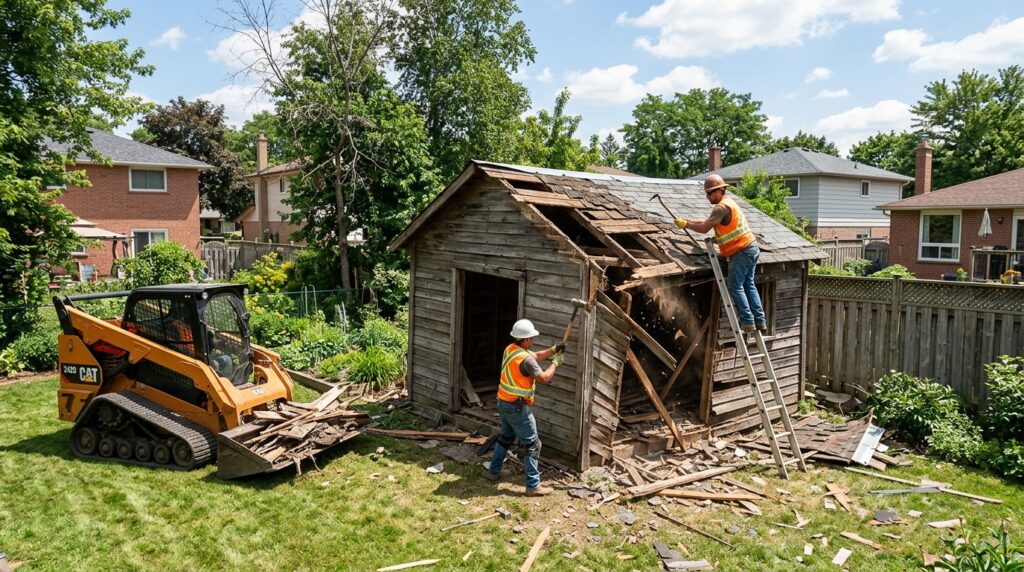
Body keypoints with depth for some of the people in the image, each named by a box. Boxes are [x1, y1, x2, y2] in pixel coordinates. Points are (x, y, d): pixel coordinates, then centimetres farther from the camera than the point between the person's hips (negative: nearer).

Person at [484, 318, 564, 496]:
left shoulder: (510, 349, 4)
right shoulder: (525, 359, -25)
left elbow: (535, 356, 16)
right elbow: (545, 378, -18)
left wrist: (553, 349, 5)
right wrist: (555, 362, -4)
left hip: (504, 403, 9)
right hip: (517, 407, -9)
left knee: (506, 437, 26)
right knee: (532, 444, -1)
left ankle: (494, 471, 36)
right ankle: (533, 486, 1)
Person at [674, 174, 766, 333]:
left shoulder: (721, 207, -16)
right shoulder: (728, 202, 17)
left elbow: (704, 228, -19)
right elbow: (709, 222, 22)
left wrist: (686, 224, -8)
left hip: (742, 252, -10)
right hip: (751, 248, 10)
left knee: (735, 287, -4)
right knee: (748, 285, 11)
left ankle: (747, 322, -4)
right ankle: (760, 321, 12)